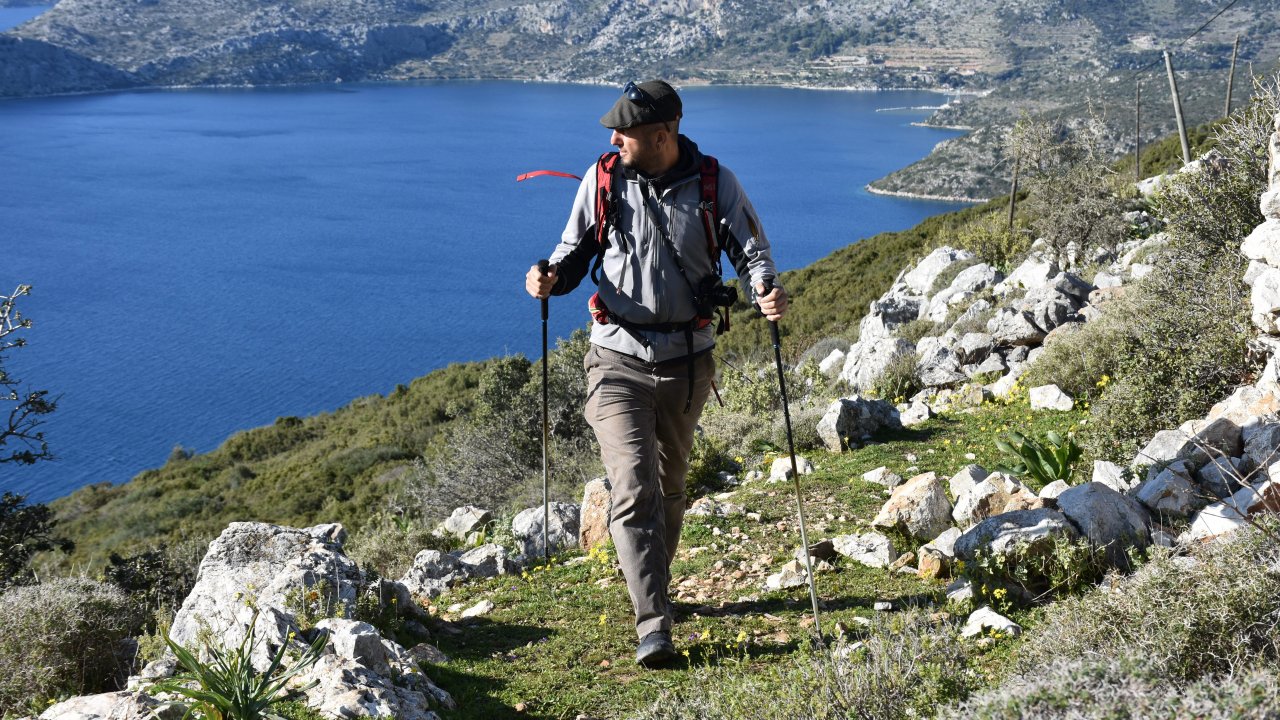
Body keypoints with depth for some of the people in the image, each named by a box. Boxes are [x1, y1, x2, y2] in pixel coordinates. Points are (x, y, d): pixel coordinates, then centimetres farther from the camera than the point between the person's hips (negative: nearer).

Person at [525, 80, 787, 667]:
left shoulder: (714, 183, -4)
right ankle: (653, 626, -13)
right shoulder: (602, 180, -3)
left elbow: (750, 249, -1)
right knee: (633, 490, -13)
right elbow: (575, 252, 6)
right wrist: (552, 277, -16)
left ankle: (652, 590, 39)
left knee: (669, 487, 17)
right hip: (619, 359, -1)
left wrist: (765, 289, -23)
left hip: (687, 360, 1)